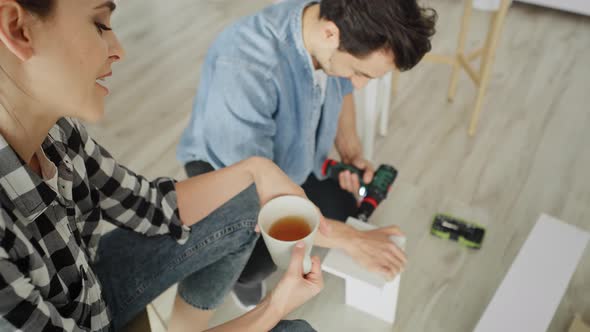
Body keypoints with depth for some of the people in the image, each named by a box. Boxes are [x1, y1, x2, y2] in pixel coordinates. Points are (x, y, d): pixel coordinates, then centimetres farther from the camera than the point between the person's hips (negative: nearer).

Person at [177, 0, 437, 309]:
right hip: (226, 164, -6)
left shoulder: (338, 25, -21)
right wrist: (351, 240, -34)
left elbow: (341, 89, 4)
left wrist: (351, 151, -10)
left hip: (293, 152, 6)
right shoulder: (244, 68, -43)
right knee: (253, 262, -25)